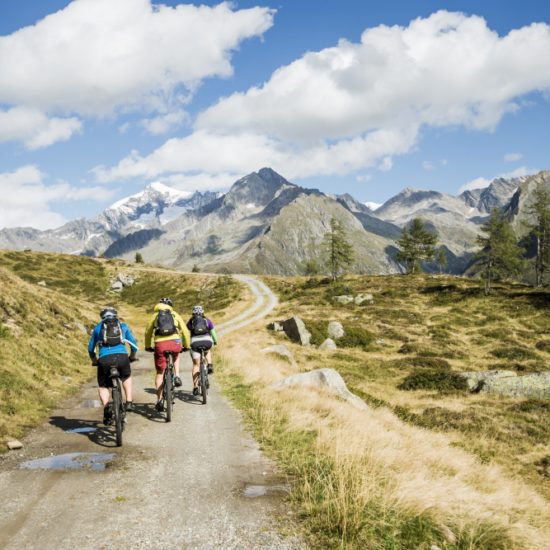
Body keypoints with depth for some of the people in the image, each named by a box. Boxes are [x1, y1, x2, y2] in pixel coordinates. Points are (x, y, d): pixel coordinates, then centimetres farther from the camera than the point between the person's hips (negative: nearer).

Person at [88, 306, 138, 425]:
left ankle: (106, 408, -9)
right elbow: (134, 344, 24)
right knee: (127, 377, 32)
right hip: (122, 357, 1)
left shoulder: (98, 327, 23)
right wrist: (132, 357, 43)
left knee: (102, 386, 17)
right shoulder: (123, 326, 23)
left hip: (104, 359, -1)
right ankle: (129, 402, 20)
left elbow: (90, 348, 26)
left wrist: (94, 361, 44)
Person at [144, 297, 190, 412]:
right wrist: (186, 345, 31)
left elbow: (148, 332, 23)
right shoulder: (175, 315, 19)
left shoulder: (155, 315, 20)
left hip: (160, 344, 0)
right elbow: (185, 331, 18)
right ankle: (177, 376, 17)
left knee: (160, 373, 12)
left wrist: (148, 346, 38)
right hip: (175, 343, 0)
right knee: (176, 356, 37)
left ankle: (159, 400, 6)